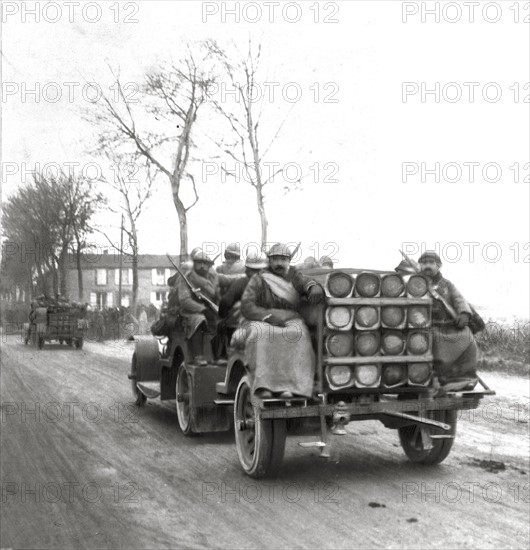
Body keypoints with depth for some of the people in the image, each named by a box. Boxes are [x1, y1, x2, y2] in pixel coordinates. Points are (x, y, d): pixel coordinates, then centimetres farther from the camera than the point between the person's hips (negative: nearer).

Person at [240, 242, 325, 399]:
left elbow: (307, 283, -9)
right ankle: (262, 385, -34)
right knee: (260, 335, -35)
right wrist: (269, 316, -19)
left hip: (290, 320, 2)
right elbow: (246, 307, -6)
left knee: (297, 334, -32)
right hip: (262, 321, -1)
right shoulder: (258, 280, 4)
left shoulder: (294, 276, 11)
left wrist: (315, 288, -34)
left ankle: (288, 385, -34)